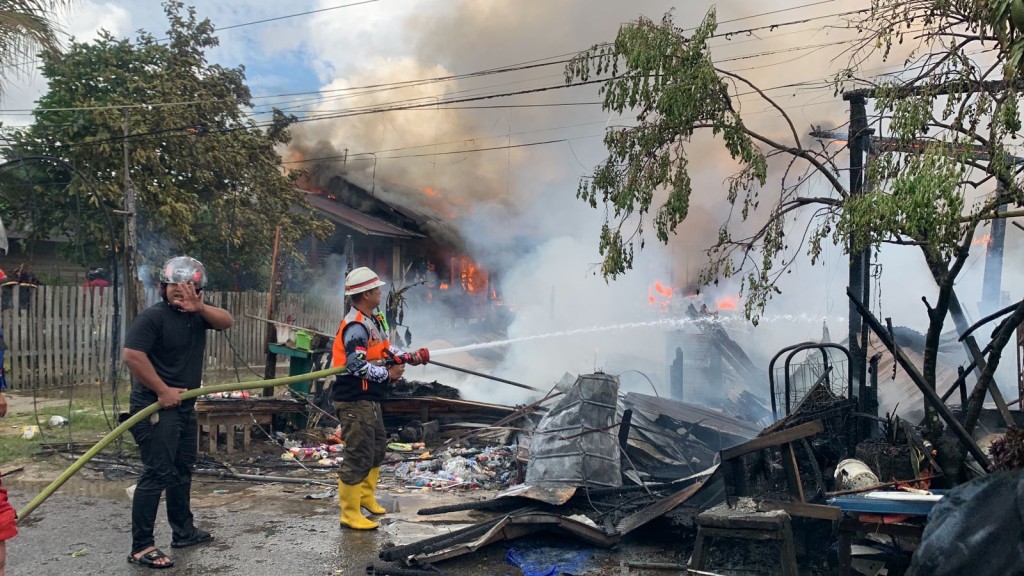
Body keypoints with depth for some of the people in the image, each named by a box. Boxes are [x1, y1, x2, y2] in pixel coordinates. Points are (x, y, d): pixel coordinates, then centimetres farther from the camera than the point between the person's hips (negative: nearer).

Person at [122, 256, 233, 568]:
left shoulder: (197, 315, 7)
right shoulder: (153, 316, -14)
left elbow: (227, 322, -5)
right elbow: (132, 356, -22)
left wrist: (199, 307, -22)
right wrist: (162, 391, -20)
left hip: (184, 406, 9)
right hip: (156, 408, -9)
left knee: (181, 470, 18)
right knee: (157, 474, -9)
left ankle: (183, 531, 32)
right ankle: (141, 547, -1)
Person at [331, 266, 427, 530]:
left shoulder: (374, 320, 11)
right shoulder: (355, 326, -20)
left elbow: (386, 348, 20)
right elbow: (357, 366, -27)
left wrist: (410, 357, 6)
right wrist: (388, 374, -17)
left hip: (370, 399, 11)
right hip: (355, 401, -11)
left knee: (378, 447, 23)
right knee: (359, 456, -5)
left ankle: (366, 496, 40)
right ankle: (349, 514, 5)